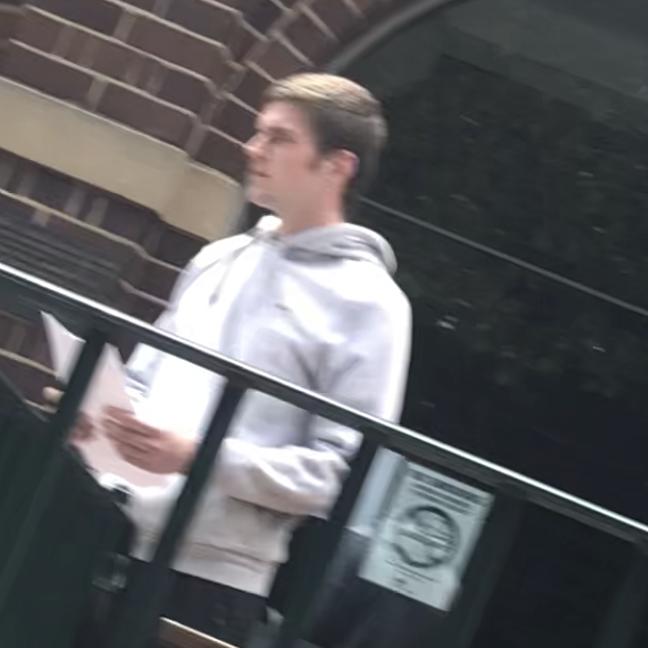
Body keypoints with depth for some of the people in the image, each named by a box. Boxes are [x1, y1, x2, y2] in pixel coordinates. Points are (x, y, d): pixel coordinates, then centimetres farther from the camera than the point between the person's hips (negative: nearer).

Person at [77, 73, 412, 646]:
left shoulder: (367, 302, -3)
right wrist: (104, 414, 2)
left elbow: (344, 471, -10)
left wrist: (200, 457, -20)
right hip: (112, 539, 6)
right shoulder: (218, 261, 17)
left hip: (215, 572, -6)